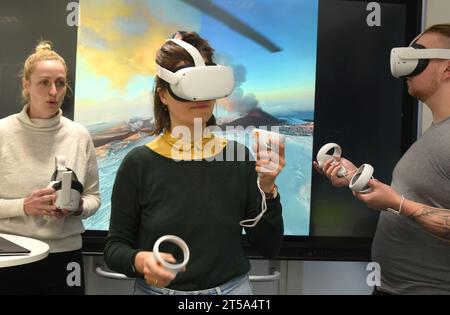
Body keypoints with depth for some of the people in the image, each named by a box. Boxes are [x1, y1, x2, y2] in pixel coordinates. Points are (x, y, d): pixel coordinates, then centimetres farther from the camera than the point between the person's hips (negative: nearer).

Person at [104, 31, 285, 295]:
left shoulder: (238, 157, -7)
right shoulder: (140, 164, -12)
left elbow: (269, 247, -4)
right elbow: (115, 246, -5)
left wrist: (267, 190, -18)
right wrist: (140, 260, -25)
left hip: (232, 288, 2)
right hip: (156, 288, -1)